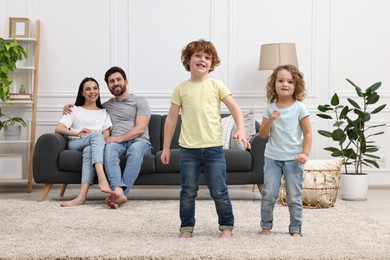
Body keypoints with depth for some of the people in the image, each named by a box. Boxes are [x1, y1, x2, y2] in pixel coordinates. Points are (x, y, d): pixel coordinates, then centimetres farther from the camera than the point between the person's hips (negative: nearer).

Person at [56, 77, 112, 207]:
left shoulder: (104, 113, 29)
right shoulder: (75, 110, 26)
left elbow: (106, 135, 11)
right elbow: (58, 129, 8)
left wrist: (90, 135, -12)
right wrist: (77, 133, -12)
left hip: (93, 146, 1)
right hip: (75, 144, -1)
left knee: (89, 150, -40)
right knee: (96, 135, -36)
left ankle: (82, 196, -59)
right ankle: (102, 178, -59)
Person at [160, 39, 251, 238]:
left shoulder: (216, 86, 3)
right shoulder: (181, 89, 4)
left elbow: (235, 108, -1)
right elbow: (171, 119, 7)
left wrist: (241, 130, -18)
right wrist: (166, 147, 6)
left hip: (213, 147, 0)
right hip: (188, 149, 1)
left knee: (219, 191, 3)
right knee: (188, 192, 7)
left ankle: (226, 227, 19)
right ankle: (187, 228, 20)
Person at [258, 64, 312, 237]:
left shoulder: (299, 108, -3)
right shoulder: (270, 108, 4)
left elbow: (308, 133, -2)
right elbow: (262, 135, 5)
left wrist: (305, 153, -13)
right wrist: (270, 120, -13)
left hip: (293, 158, -2)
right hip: (272, 157, 2)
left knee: (294, 197, 3)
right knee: (268, 194, -3)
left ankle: (295, 229, 15)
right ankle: (266, 226, 13)